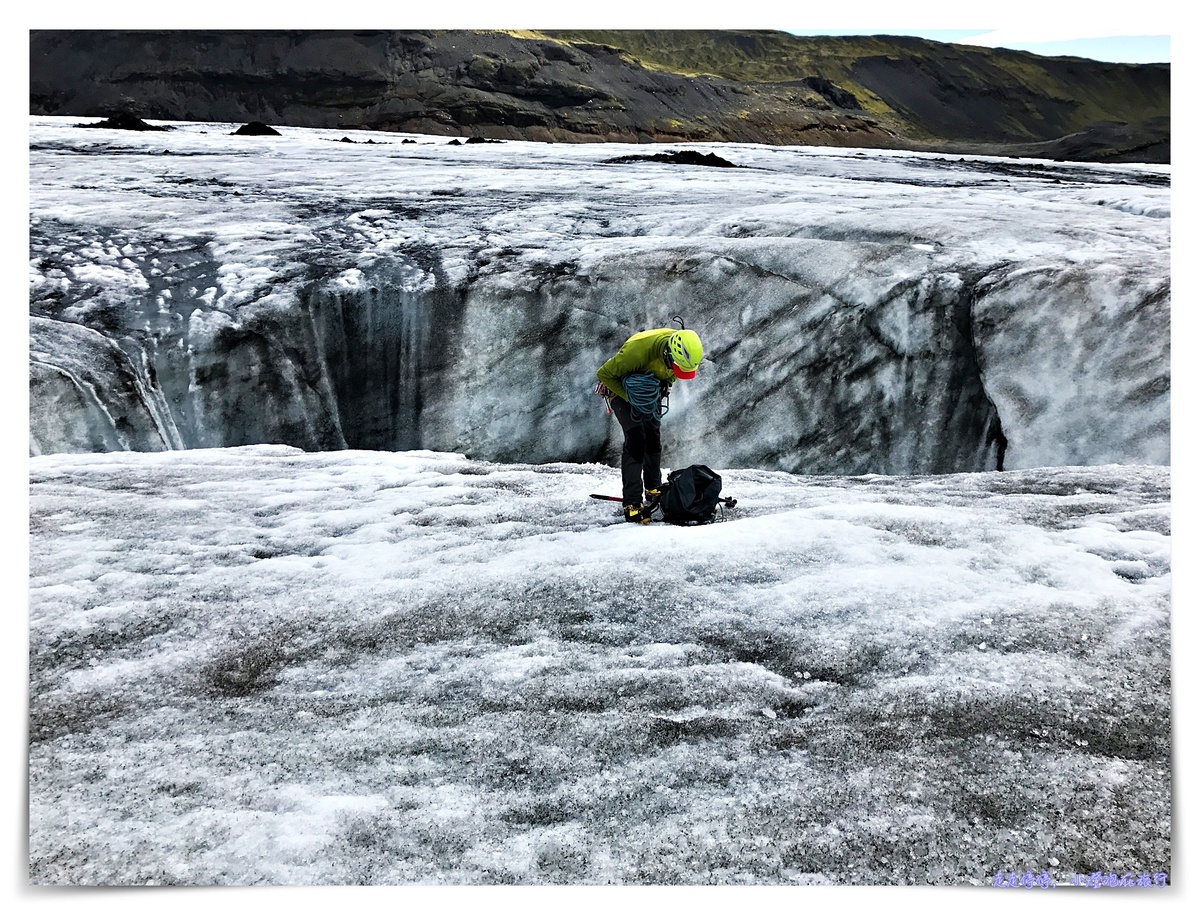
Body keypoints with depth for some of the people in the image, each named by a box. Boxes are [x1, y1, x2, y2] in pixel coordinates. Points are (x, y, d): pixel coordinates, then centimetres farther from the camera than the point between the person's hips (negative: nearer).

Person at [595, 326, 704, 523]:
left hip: (651, 389, 6)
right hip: (620, 387, -6)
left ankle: (654, 488, 31)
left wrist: (662, 388, -14)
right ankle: (631, 503, -16)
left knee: (653, 435, 10)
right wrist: (629, 396, -31)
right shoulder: (638, 350, -42)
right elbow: (604, 373, -28)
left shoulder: (682, 347, -23)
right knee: (636, 437, -17)